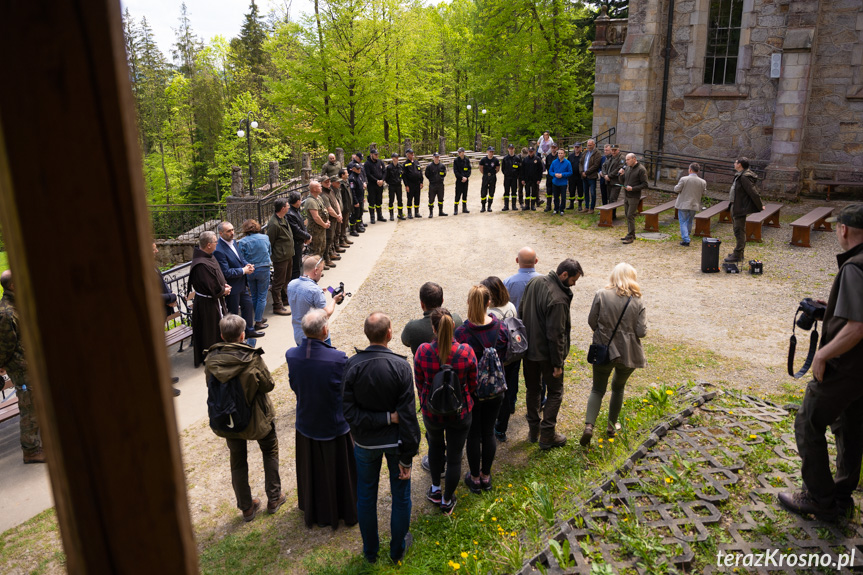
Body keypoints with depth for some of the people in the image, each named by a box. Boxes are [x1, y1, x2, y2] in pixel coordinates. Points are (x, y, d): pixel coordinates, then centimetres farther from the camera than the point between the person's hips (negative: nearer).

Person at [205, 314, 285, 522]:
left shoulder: (211, 359, -15)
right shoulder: (252, 358, -25)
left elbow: (211, 385, -2)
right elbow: (268, 385, -17)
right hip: (257, 417, -3)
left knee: (238, 461, 20)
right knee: (270, 451, 22)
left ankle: (246, 507, 31)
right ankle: (274, 498, 31)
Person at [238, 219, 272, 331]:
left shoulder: (242, 242, -9)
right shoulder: (265, 238, -4)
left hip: (250, 271, 0)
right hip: (264, 270, 0)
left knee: (254, 296, 17)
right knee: (262, 296, 6)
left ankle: (260, 317, 27)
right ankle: (258, 321, 4)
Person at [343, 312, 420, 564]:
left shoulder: (352, 365, -18)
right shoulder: (401, 366, -22)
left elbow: (349, 412, -19)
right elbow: (407, 415, -19)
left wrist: (384, 418, -15)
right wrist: (407, 457, -12)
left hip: (365, 442, 1)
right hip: (395, 440, -1)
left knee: (366, 496, 22)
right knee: (400, 496, 21)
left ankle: (370, 551, 40)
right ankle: (398, 550, 39)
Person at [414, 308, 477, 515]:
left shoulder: (422, 352, -21)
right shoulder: (466, 352, -21)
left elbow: (420, 384, -6)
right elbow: (472, 385, -6)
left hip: (431, 411, 1)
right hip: (459, 413, -1)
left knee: (435, 445, 31)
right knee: (454, 457, 17)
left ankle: (435, 490, 43)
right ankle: (447, 501, 34)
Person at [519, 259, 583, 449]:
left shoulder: (534, 282, -2)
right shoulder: (558, 299, -27)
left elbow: (521, 312, 9)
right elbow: (555, 334, -24)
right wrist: (557, 363, -15)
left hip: (528, 348, 7)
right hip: (546, 353, -7)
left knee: (532, 389, 20)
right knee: (555, 392, 10)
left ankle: (533, 430, 31)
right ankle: (547, 435, 14)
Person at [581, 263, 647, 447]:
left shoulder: (601, 295, -10)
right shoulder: (638, 301, -8)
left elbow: (591, 321, -6)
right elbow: (641, 331, -10)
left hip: (603, 350, -1)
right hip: (627, 354, 1)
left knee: (598, 390, 12)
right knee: (618, 387, 23)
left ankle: (589, 426, -8)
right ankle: (612, 426, 33)